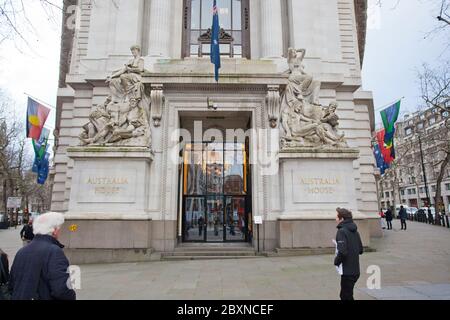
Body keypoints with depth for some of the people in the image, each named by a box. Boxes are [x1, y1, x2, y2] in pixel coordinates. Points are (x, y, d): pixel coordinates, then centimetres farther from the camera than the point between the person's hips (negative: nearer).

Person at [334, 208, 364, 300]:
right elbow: (361, 250, 16)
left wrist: (336, 261, -11)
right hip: (355, 270, 8)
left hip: (347, 271, -8)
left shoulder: (342, 231, -18)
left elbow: (342, 252, -27)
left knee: (347, 297, 6)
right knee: (344, 295, 23)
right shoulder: (355, 231, 8)